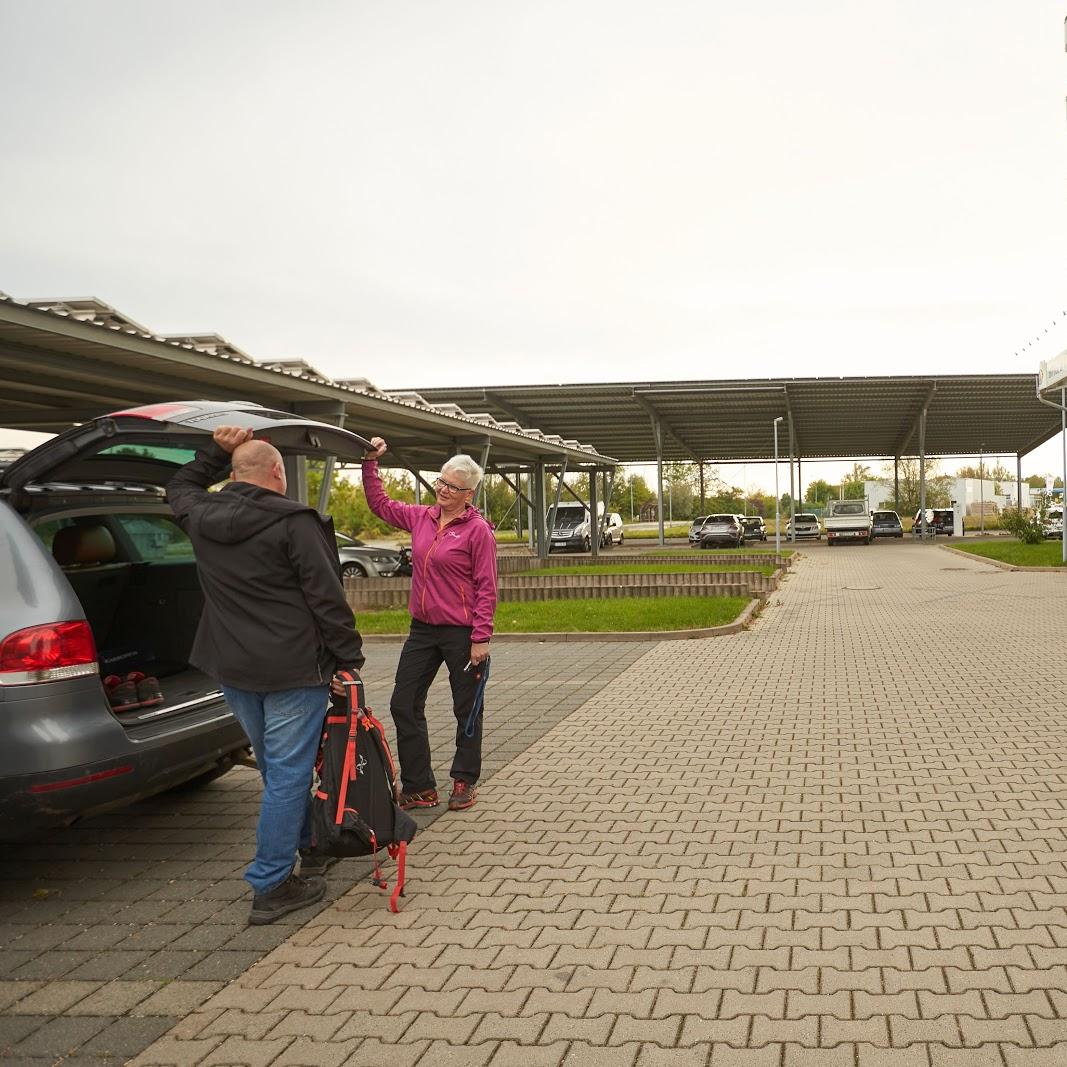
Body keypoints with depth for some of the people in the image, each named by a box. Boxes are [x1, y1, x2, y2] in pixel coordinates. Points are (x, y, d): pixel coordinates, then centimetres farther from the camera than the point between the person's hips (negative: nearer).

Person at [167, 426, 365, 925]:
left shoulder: (202, 516, 4)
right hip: (292, 670, -7)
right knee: (288, 773, 0)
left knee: (278, 767, 22)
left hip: (232, 668, 7)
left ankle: (309, 848, 37)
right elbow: (327, 598, -15)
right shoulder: (294, 522, -14)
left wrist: (216, 452, 22)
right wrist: (349, 658, -9)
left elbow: (179, 487, 29)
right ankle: (271, 887, 3)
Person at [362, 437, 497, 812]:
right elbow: (379, 504, 19)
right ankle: (419, 788, 14)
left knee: (466, 710, 8)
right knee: (404, 706, 5)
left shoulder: (478, 530, -12)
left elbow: (487, 587, -12)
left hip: (460, 633, -6)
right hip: (422, 629, 7)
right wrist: (370, 463, 8)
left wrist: (481, 638, -16)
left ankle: (464, 783, 24)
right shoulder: (421, 517, 6)